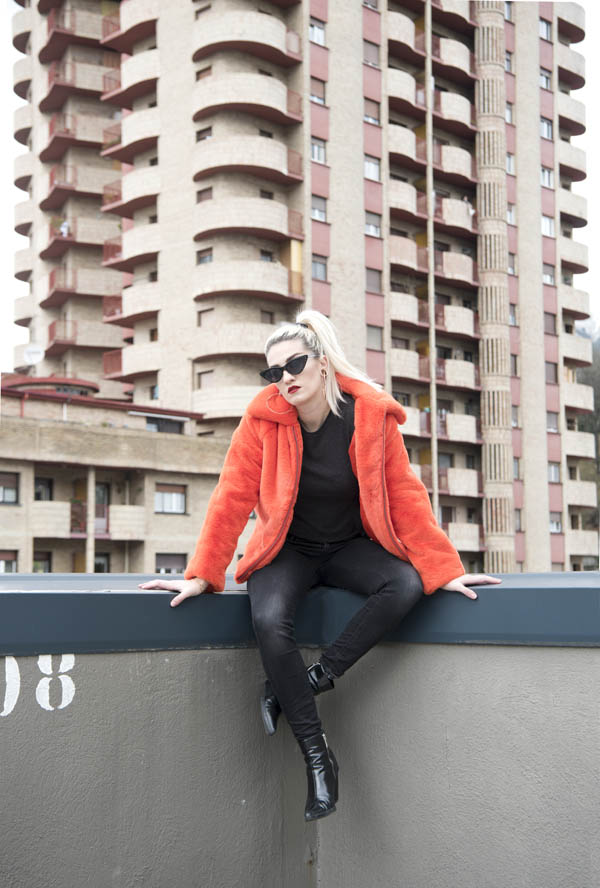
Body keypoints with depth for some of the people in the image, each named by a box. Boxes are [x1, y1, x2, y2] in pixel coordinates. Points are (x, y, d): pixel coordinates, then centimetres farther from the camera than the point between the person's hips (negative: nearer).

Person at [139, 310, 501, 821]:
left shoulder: (371, 414, -11)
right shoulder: (263, 418, -11)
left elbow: (405, 496, -8)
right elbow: (232, 499, -9)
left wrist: (445, 570, -11)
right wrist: (202, 575, -14)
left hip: (351, 548, 1)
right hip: (288, 550, -1)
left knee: (407, 585, -30)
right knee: (269, 621, -32)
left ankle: (303, 683, -21)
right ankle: (317, 755, -21)